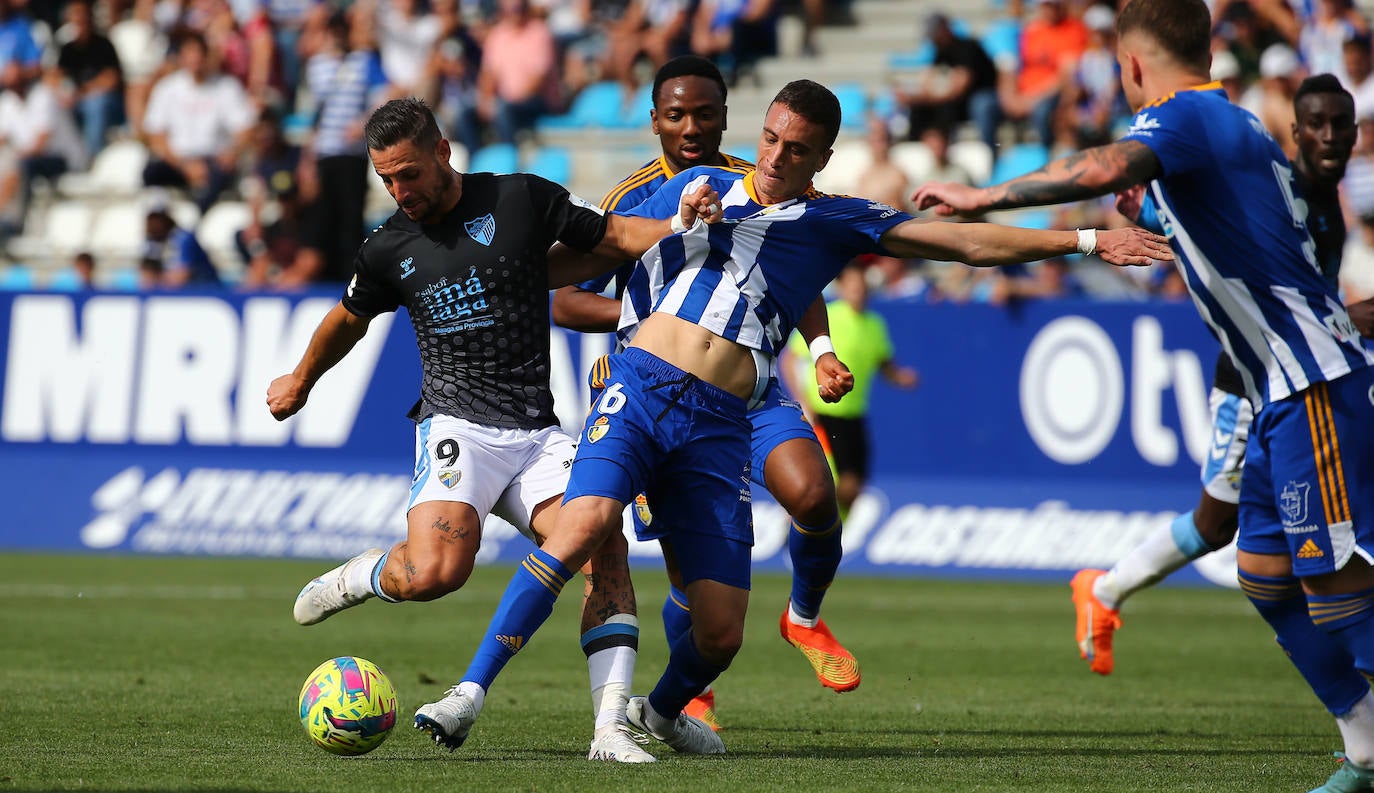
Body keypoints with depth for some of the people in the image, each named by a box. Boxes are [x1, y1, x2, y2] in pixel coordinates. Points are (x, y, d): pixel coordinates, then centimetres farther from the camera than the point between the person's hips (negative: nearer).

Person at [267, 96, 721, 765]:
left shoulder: (522, 200, 3)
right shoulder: (387, 251, 7)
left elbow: (615, 235, 11)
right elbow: (347, 321, 27)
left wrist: (680, 225, -9)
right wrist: (300, 381, 42)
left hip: (538, 433, 1)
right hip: (458, 427, -1)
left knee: (603, 548, -22)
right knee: (435, 571, -27)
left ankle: (611, 729, -20)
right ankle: (361, 577, 8)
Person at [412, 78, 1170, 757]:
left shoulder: (836, 222, 11)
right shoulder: (699, 187, 14)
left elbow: (972, 243, 7)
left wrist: (1085, 240, 2)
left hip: (718, 426, 1)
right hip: (640, 386, -1)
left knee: (721, 633, -3)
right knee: (588, 518, -30)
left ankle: (662, 711, 32)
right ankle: (471, 692, -26)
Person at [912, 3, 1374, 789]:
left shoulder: (1182, 116, -10)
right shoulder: (1237, 126, 20)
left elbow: (1108, 168, -31)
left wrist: (984, 196, -26)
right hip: (1290, 392, 10)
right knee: (1266, 576, 13)